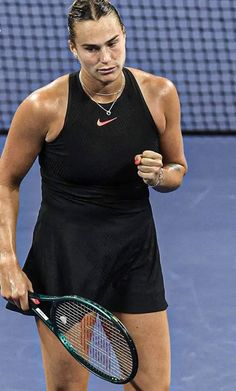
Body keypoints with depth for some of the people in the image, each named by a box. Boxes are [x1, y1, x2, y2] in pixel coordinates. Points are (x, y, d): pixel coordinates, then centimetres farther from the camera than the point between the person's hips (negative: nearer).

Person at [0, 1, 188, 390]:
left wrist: (159, 176, -14)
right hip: (64, 253, -3)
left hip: (136, 251, 3)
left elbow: (178, 169, 10)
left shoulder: (160, 94, -6)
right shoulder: (44, 106, -15)